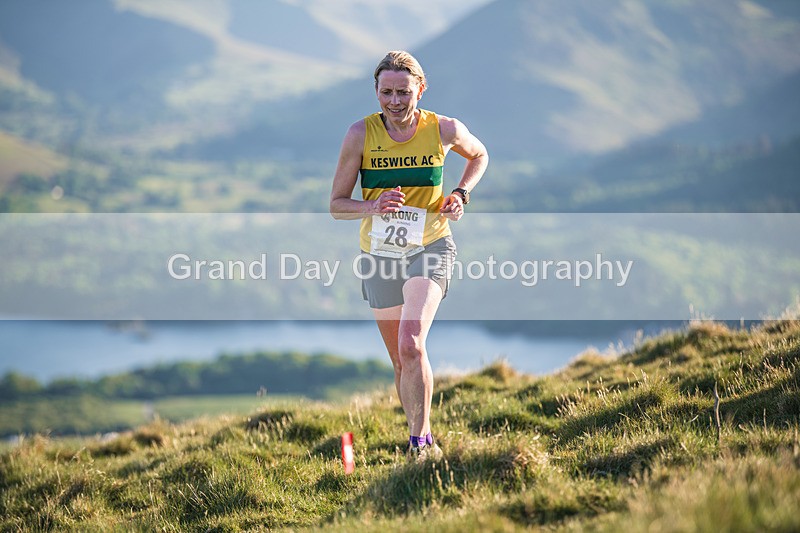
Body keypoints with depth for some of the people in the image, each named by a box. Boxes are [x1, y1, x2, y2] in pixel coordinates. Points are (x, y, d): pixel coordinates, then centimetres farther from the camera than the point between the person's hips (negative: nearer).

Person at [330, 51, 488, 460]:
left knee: (411, 345, -24)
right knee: (401, 361, 10)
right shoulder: (361, 134, -8)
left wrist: (461, 195, -2)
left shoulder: (445, 130, -8)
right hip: (379, 254, 2)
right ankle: (425, 442, 27)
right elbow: (336, 204, -3)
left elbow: (479, 156, 16)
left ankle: (420, 442, -16)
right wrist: (374, 207, -23)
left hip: (430, 248, -2)